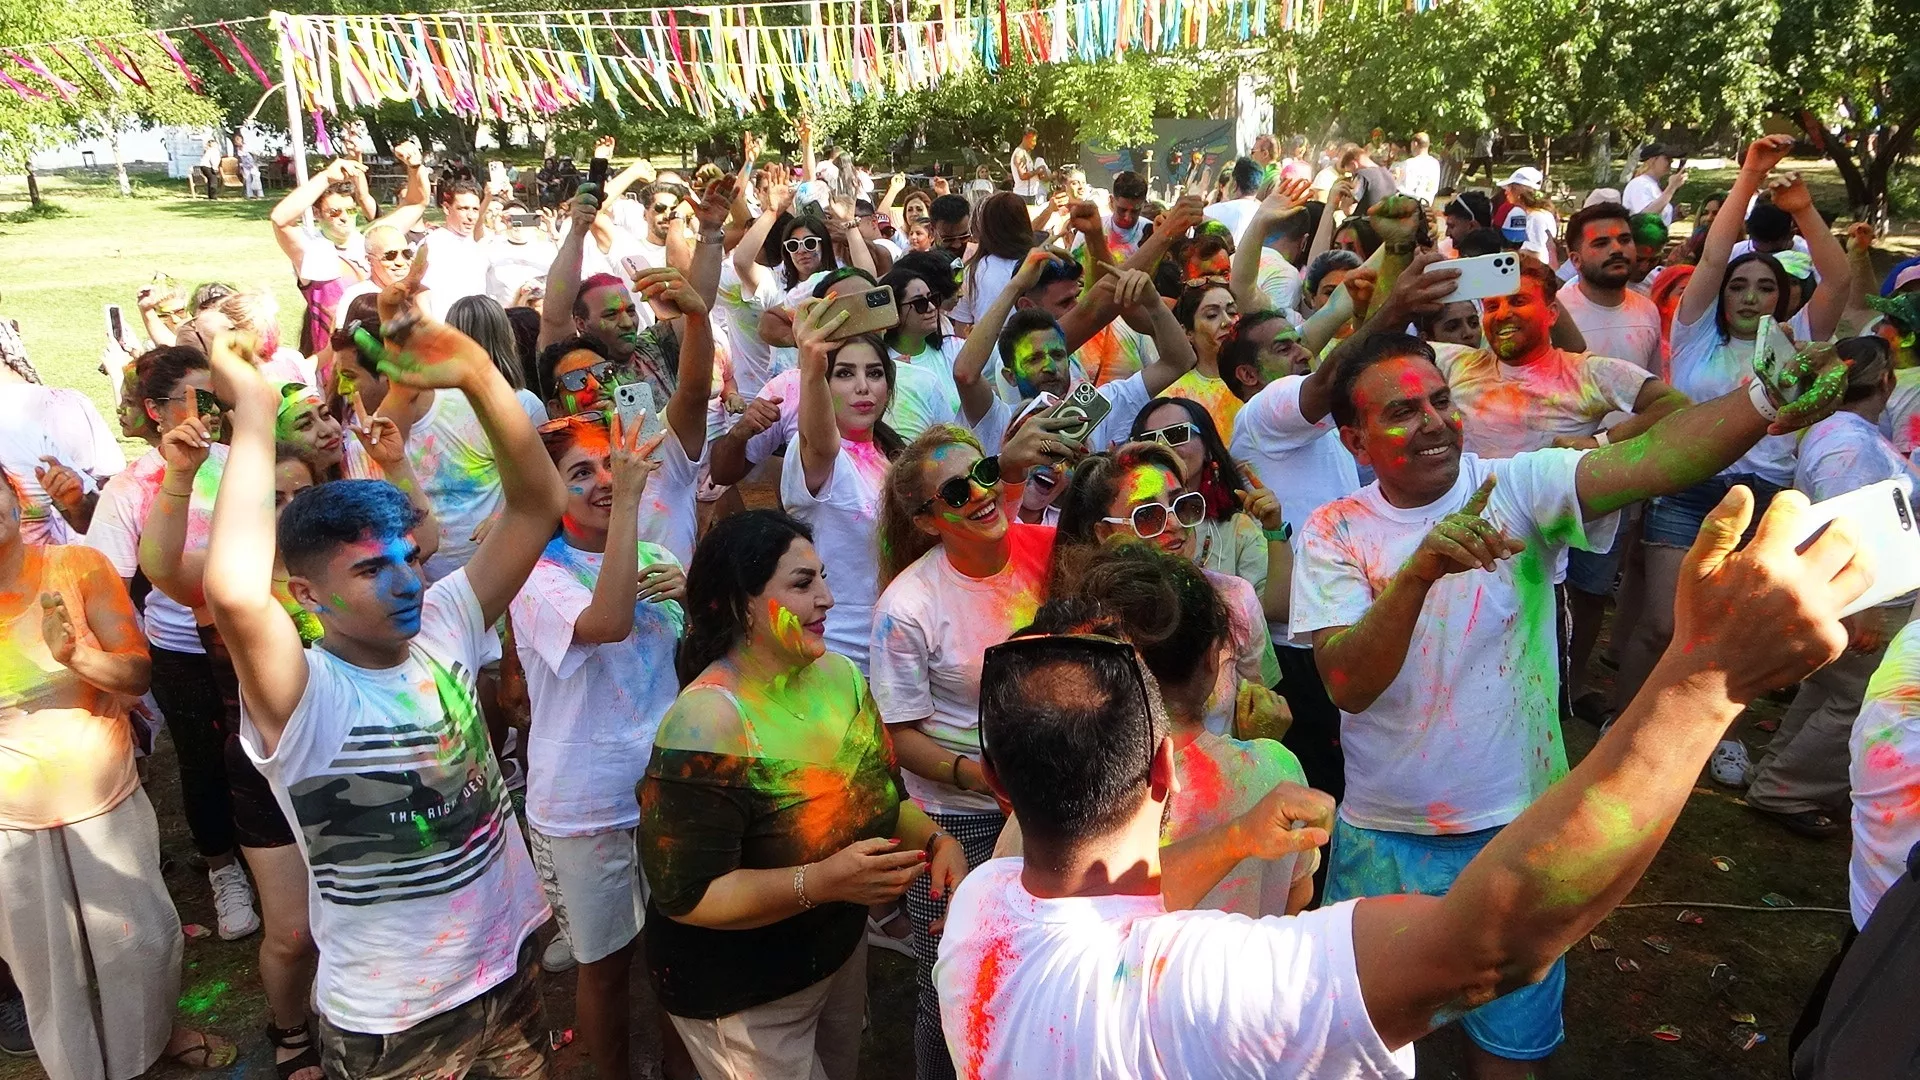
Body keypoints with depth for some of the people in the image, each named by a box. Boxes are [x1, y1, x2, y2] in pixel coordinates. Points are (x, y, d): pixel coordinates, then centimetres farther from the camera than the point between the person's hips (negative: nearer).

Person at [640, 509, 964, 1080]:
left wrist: (937, 841, -15)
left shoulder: (839, 675, -8)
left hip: (840, 947, 7)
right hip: (742, 996, -7)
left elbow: (882, 797, 4)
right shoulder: (707, 723, -29)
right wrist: (821, 882, -35)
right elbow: (683, 895, -27)